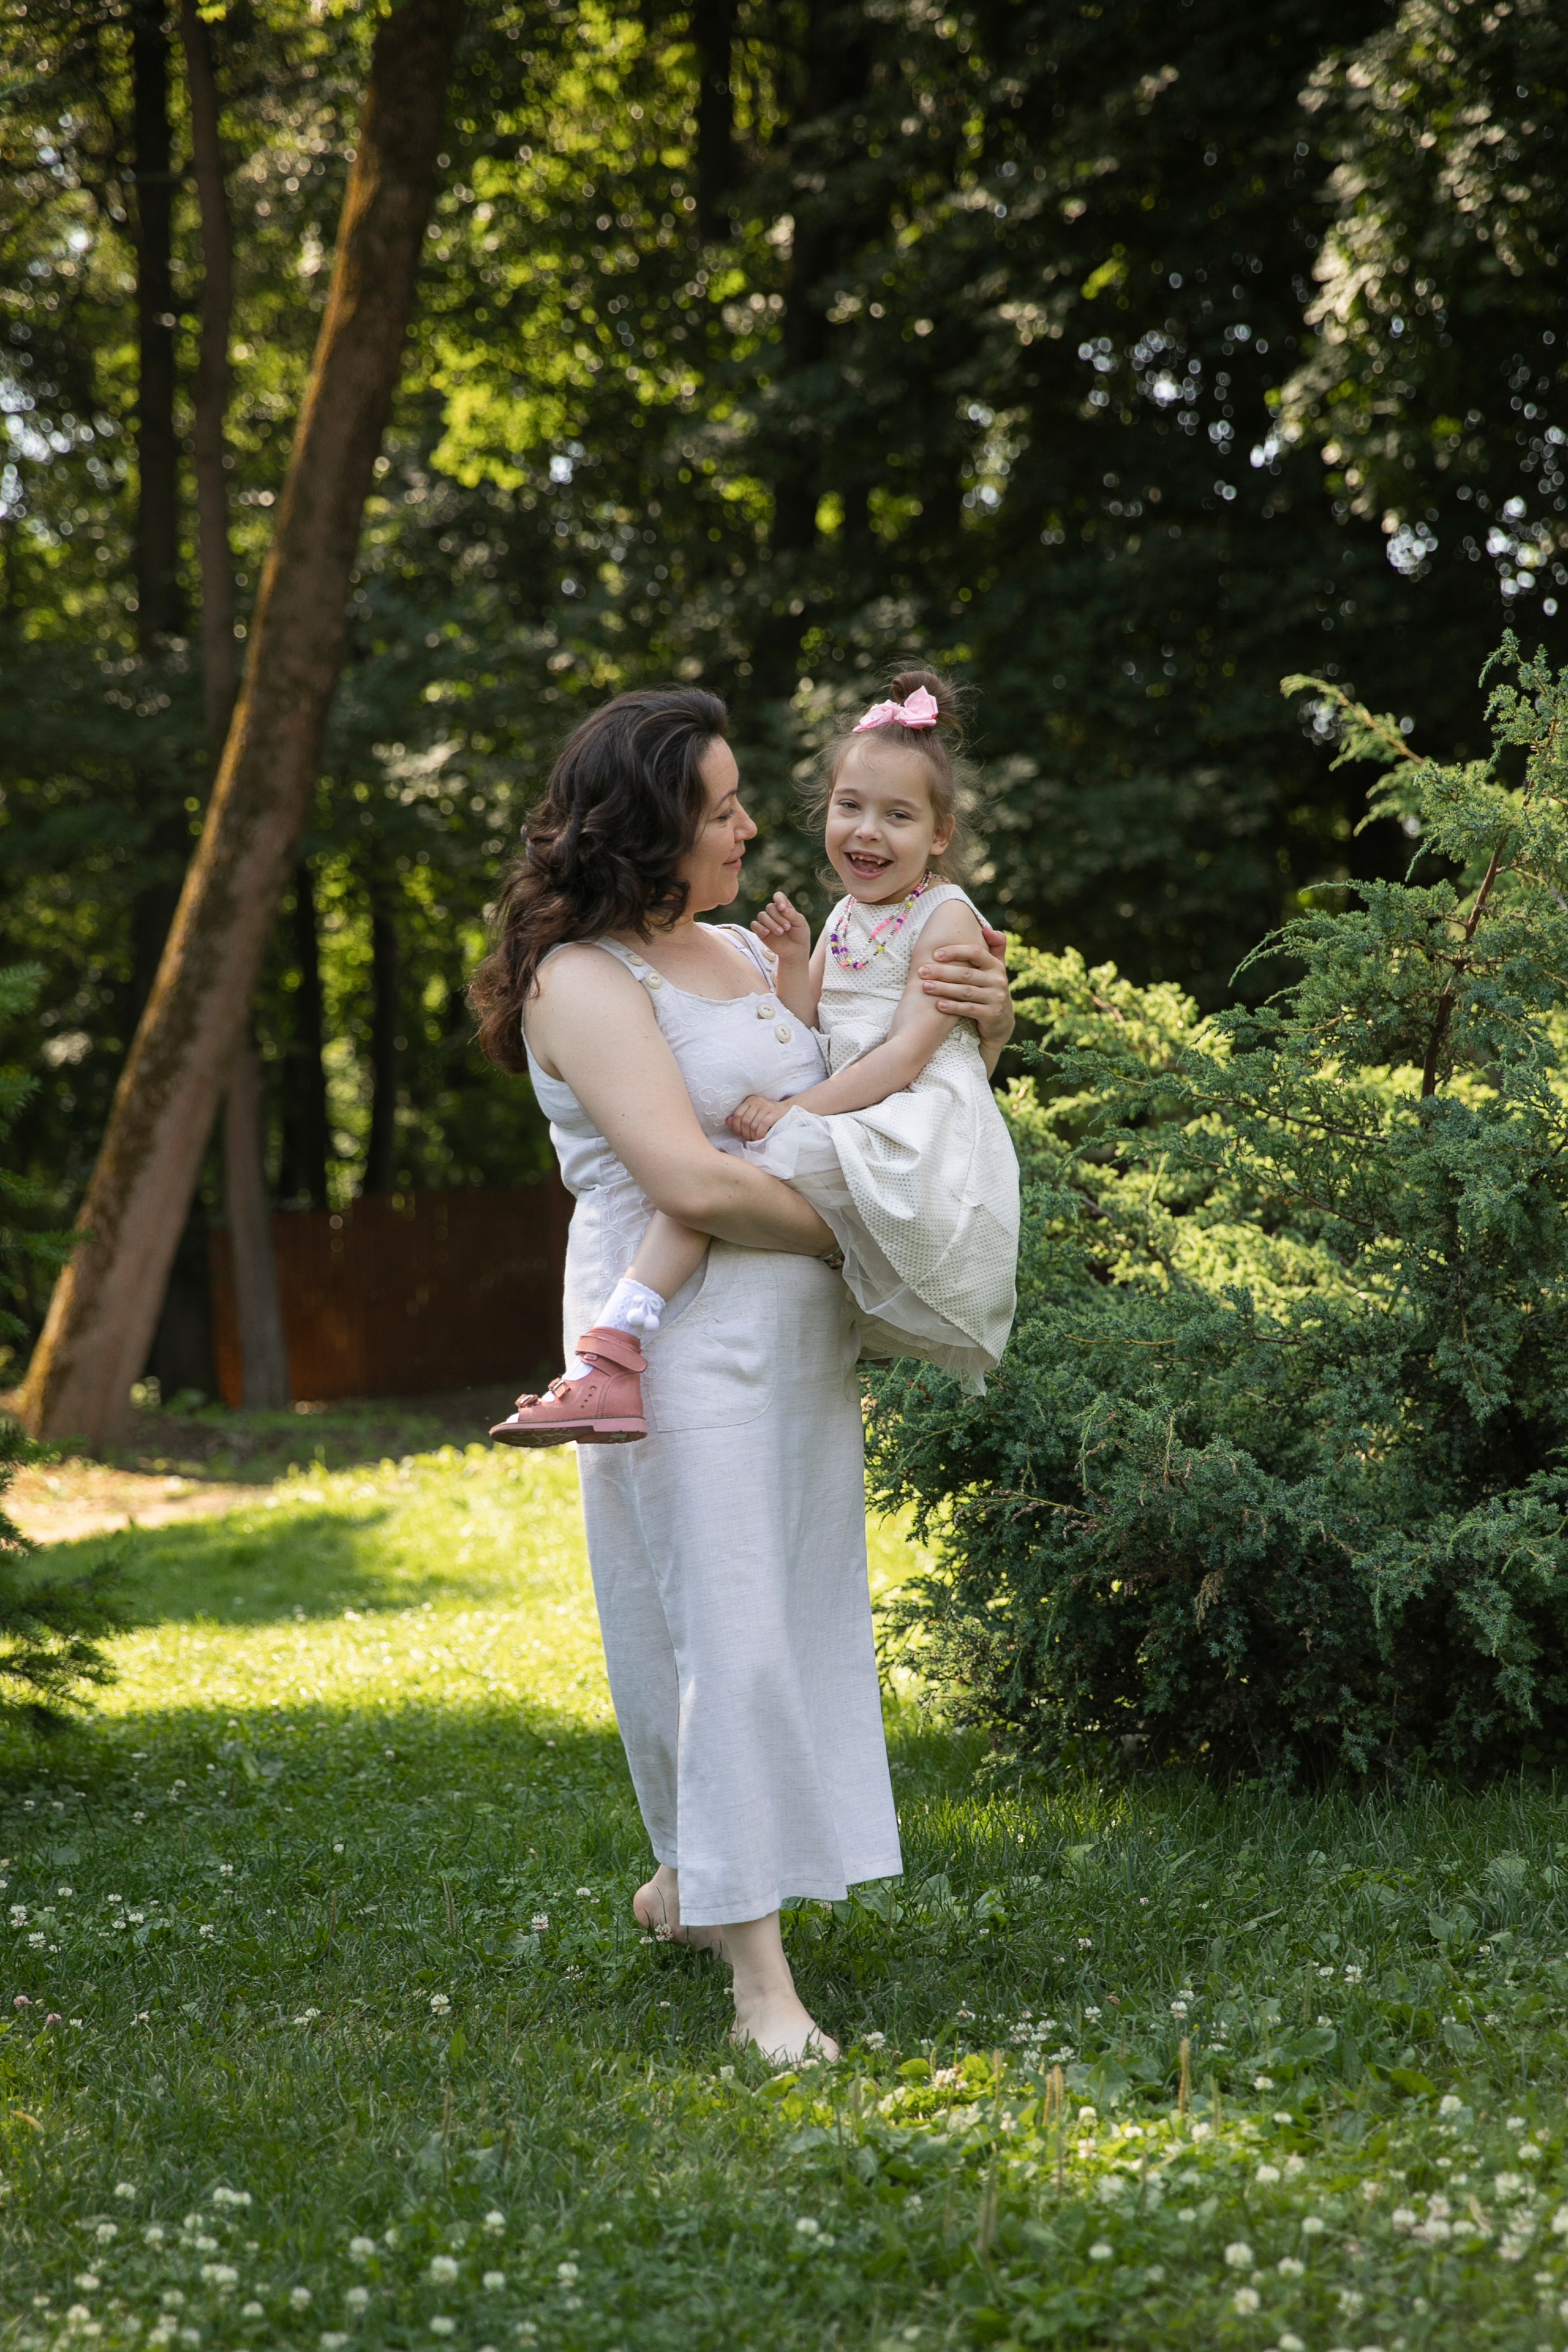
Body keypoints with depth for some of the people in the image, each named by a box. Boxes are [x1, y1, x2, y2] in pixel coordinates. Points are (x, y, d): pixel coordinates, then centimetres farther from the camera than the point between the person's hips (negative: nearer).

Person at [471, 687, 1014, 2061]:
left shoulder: (744, 952, 15)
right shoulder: (585, 982, -10)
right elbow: (690, 1183, -20)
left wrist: (984, 1016, 5)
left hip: (799, 1341, 8)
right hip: (683, 1341, -8)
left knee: (794, 1614, 15)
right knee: (725, 1633, -7)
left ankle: (692, 1881, 34)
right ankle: (760, 1977, -3)